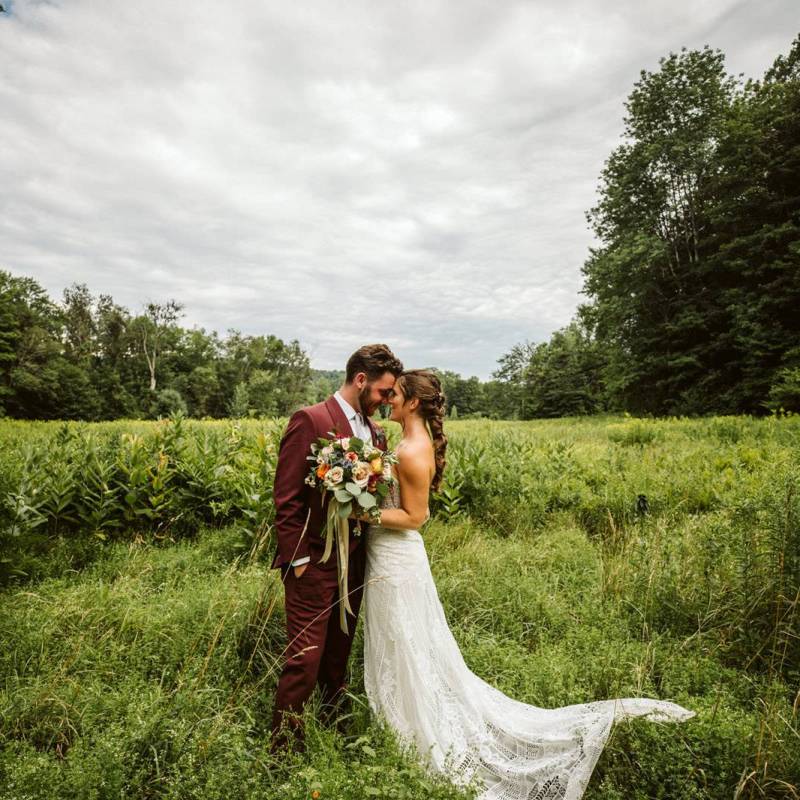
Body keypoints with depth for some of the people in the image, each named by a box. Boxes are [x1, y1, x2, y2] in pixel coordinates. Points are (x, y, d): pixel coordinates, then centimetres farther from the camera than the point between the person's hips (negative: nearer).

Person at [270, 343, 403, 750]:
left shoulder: (374, 431, 8)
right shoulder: (310, 420, -14)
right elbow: (286, 499, -15)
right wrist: (298, 561, -15)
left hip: (354, 563, 7)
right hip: (313, 565, -7)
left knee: (338, 658, 21)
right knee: (304, 663, 1)